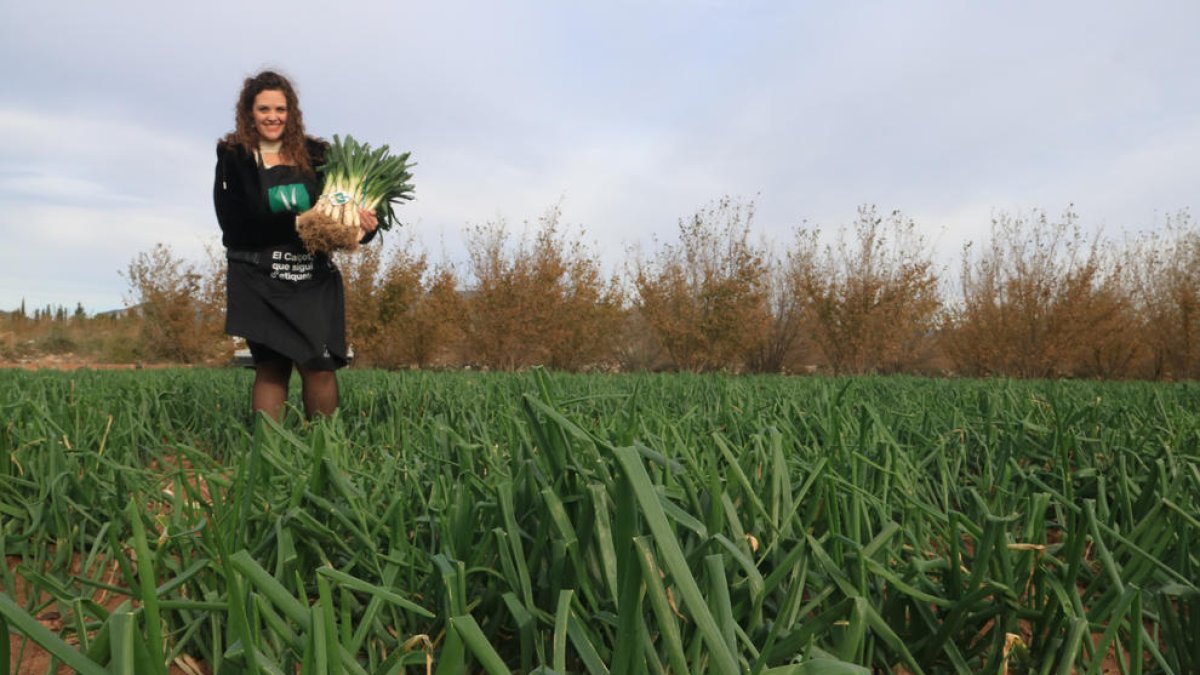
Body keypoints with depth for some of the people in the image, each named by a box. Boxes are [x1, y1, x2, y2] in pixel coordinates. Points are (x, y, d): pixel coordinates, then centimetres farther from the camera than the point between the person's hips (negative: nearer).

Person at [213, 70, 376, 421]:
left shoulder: (315, 155, 9)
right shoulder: (233, 158, 4)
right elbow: (236, 225, -7)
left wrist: (365, 224, -14)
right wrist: (296, 223, -19)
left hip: (314, 277, 2)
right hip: (259, 280, -1)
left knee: (320, 366, -8)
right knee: (271, 366, -4)